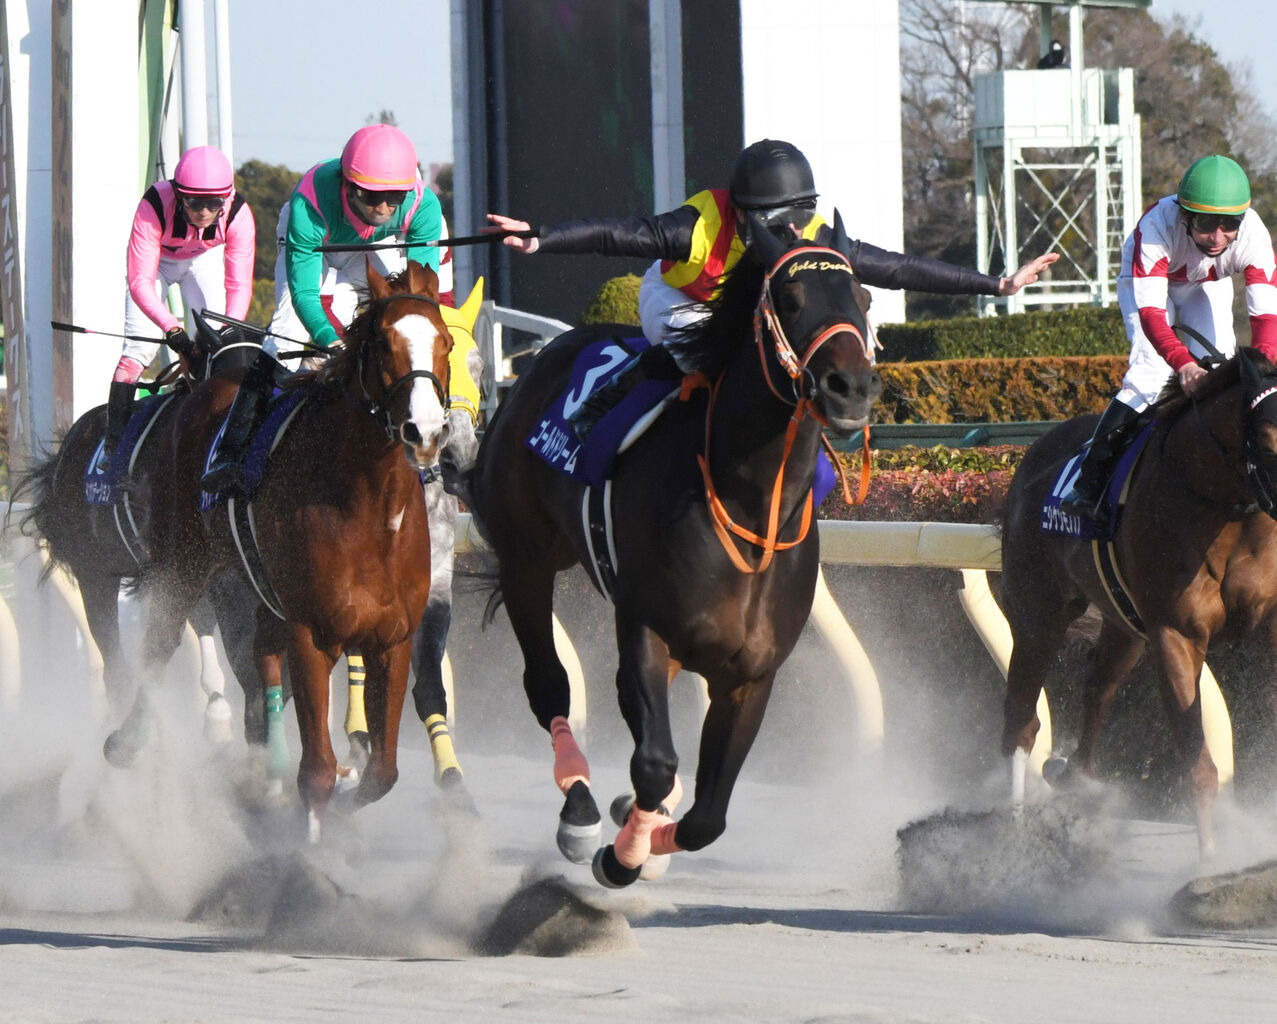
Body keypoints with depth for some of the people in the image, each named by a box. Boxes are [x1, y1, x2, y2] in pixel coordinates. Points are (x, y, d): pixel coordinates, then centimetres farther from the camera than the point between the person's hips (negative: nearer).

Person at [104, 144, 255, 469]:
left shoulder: (238, 214, -34)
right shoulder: (154, 207, -40)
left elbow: (239, 284, -33)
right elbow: (140, 282, -40)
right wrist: (171, 329, -53)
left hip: (205, 260, 2)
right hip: (157, 260, -2)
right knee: (140, 348, -14)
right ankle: (112, 443, -7)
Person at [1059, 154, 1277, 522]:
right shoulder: (1156, 229, -43)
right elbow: (1150, 312, -47)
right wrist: (1183, 363, -63)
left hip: (1208, 286, 3)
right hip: (1146, 281, -3)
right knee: (1150, 370, -22)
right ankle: (1089, 481, -20)